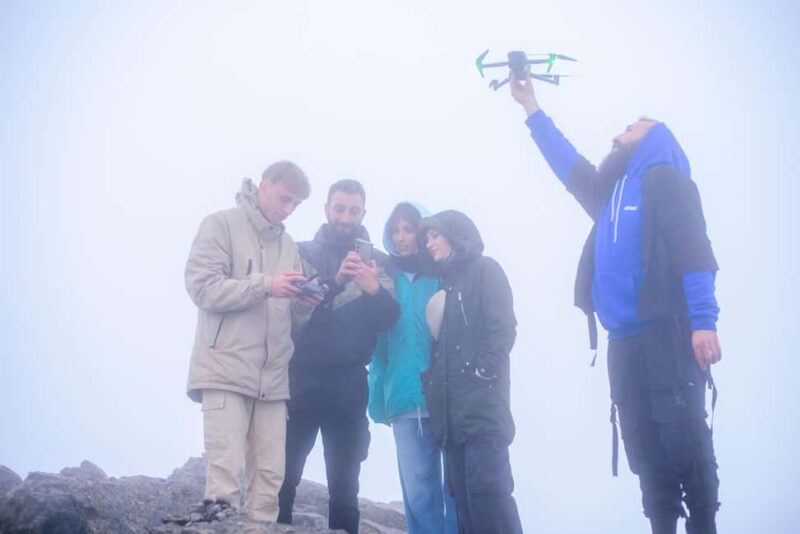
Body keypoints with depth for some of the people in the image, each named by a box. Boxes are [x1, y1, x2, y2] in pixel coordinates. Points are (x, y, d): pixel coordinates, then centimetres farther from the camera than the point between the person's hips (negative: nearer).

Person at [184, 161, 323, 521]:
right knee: (224, 473, -10)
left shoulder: (287, 244, 20)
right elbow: (202, 287, -10)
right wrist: (265, 285, -16)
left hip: (272, 378, 6)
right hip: (226, 371, -6)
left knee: (269, 477, 3)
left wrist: (304, 305, -3)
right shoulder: (222, 224, 2)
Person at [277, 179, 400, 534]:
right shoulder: (304, 252, 8)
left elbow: (389, 318, -2)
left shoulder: (376, 261, 11)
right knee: (284, 474, -4)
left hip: (349, 383, 1)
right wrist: (335, 281, -24)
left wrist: (374, 289, -23)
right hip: (302, 377, -1)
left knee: (345, 484, 4)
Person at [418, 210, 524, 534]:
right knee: (462, 493, 3)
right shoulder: (445, 282, 25)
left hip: (481, 402, -7)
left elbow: (503, 328, -8)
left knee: (487, 487, -13)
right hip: (451, 406, 7)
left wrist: (482, 373, -16)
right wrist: (433, 387, 9)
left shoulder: (484, 270, 3)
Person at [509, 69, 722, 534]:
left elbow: (694, 250, -9)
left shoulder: (666, 180, 2)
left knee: (684, 439, -11)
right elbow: (566, 162, 38)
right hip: (624, 340, 7)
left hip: (668, 333, -7)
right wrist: (532, 108, 41)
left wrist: (703, 320, -20)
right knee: (646, 450, 3)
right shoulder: (608, 191, 23)